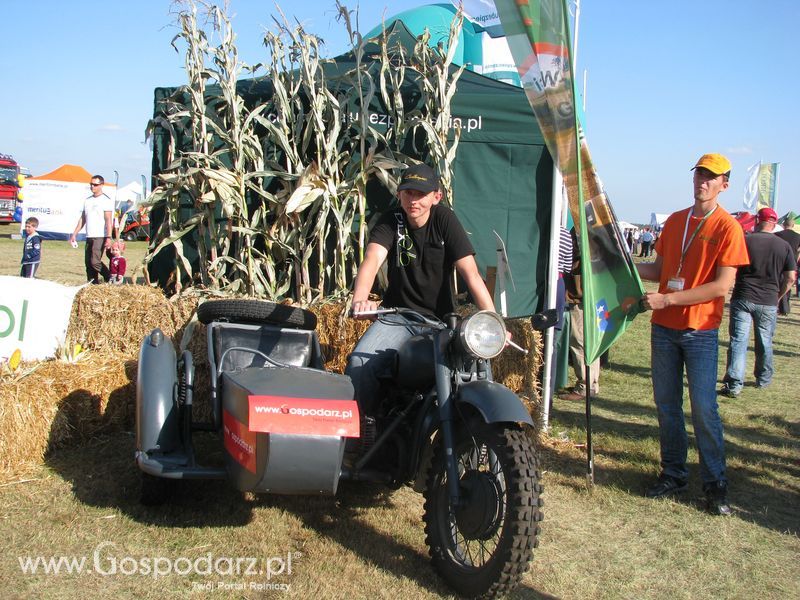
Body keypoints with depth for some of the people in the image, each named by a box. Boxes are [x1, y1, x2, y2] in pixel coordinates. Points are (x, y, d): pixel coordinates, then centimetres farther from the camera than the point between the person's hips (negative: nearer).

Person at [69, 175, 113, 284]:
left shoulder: (106, 200, -4)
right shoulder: (87, 200, 17)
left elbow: (108, 220, -12)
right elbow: (82, 219, 21)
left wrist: (109, 238, -20)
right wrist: (74, 234, 16)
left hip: (100, 237, -7)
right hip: (89, 237, 7)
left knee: (95, 262, -16)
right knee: (88, 263, 6)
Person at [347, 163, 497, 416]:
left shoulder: (444, 219, -6)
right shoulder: (391, 220, -3)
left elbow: (470, 273, -13)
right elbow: (372, 258, -22)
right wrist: (360, 300, -43)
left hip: (439, 319, 0)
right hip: (397, 316, 0)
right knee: (359, 363, -23)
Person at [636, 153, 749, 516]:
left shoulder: (728, 227, -7)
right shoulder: (674, 221, 11)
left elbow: (722, 285, -14)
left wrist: (667, 299, -18)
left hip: (701, 331, -5)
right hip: (664, 327, 5)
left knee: (704, 409, -4)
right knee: (666, 405, 9)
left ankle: (716, 485, 7)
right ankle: (673, 475, 20)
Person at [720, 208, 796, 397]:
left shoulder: (744, 240, -7)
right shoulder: (784, 246, 1)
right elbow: (790, 278, 0)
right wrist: (778, 296, 12)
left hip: (743, 298, -2)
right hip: (768, 302, 3)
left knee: (738, 341, -2)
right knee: (765, 342, 17)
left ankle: (734, 385, -9)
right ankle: (763, 379, 32)